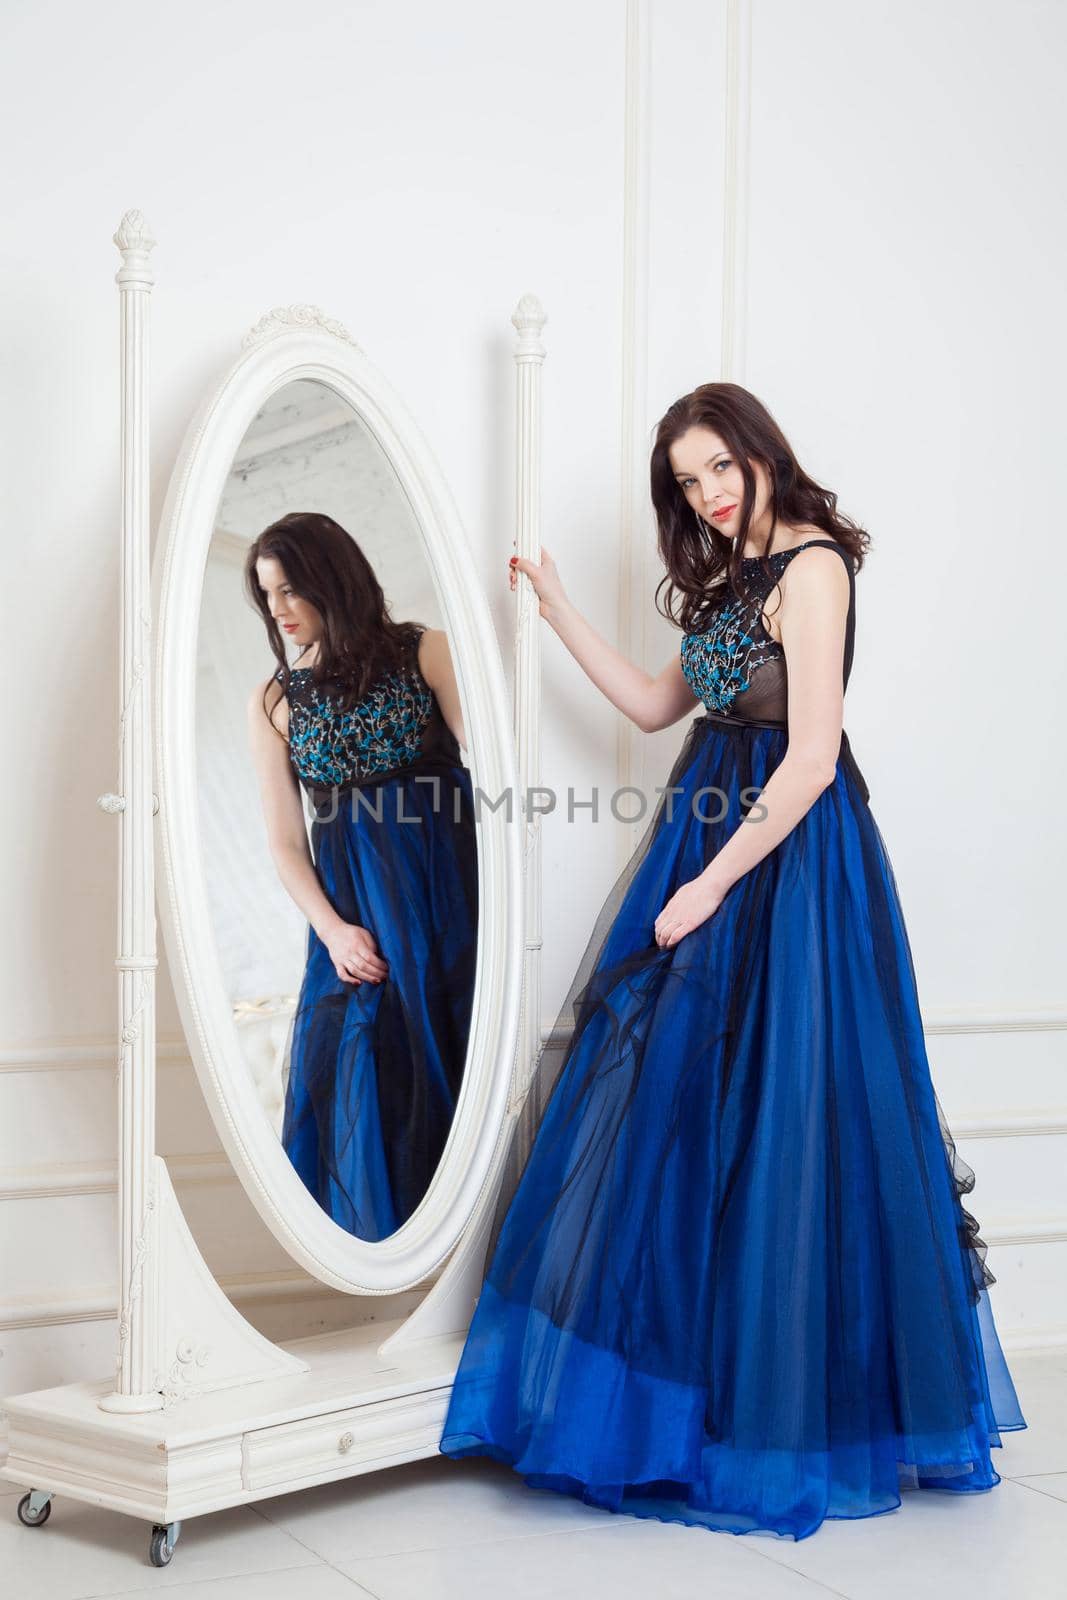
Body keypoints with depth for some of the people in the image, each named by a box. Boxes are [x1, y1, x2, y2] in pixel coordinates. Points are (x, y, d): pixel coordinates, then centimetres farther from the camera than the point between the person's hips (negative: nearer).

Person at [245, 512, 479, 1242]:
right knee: (363, 1091, 1)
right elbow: (286, 842, 7)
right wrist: (333, 930, -8)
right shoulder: (273, 703, 9)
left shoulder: (423, 651, 1)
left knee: (458, 1064, -2)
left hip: (453, 883, -2)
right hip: (354, 910, 2)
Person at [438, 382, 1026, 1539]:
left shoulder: (811, 567, -14)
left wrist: (710, 887, -16)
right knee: (672, 1093, 9)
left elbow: (810, 761, -19)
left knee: (770, 1111, -3)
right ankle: (687, 1379, 21)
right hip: (712, 831, 9)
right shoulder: (729, 578, 14)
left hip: (787, 855, -9)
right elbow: (656, 707, 19)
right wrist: (558, 610, 14)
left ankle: (784, 1407, 11)